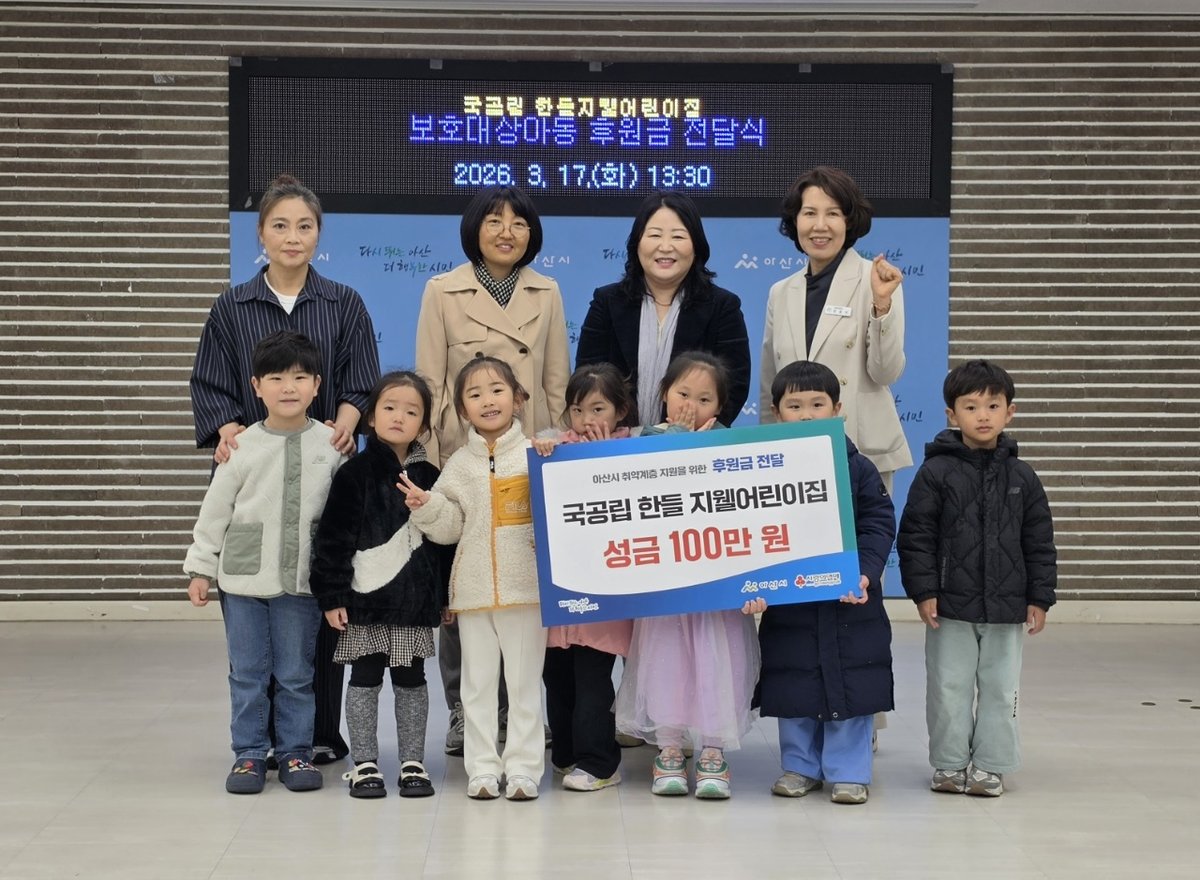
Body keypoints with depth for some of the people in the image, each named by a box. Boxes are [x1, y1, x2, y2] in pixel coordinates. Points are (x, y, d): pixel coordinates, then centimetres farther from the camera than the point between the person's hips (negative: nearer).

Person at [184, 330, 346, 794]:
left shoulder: (331, 445, 0)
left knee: (296, 674, 7)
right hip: (243, 578, 0)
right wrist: (201, 568, 2)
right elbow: (215, 510, 3)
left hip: (301, 580, 0)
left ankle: (295, 752, 19)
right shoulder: (243, 447, -3)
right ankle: (249, 754, 16)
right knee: (247, 673, 7)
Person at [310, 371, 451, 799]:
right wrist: (332, 595, -12)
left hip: (416, 599, 3)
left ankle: (413, 763, 19)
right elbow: (333, 537, -7)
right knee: (365, 679, 5)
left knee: (411, 680, 11)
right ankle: (364, 764, 14)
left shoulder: (430, 476, 6)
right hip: (366, 597, -3)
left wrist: (446, 597, 10)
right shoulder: (356, 474, -5)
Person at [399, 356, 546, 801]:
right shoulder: (460, 464, 7)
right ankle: (482, 768, 15)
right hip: (473, 589, 3)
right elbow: (449, 528, 9)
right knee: (478, 682, 8)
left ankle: (523, 767, 12)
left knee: (525, 681, 4)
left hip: (526, 585, -3)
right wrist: (426, 507, -9)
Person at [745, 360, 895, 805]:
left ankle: (848, 771, 15)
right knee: (793, 689, 9)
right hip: (787, 602, 1)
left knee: (851, 688, 3)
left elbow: (878, 525, -4)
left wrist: (865, 572, -19)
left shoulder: (857, 468, -1)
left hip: (850, 604, -1)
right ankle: (801, 765, 25)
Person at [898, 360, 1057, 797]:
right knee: (950, 688, 6)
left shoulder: (1021, 477, 3)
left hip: (1006, 608, 2)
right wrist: (923, 591, -11)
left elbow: (1040, 542, 7)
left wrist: (1039, 598, 3)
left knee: (1000, 688, 7)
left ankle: (990, 766, 18)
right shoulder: (936, 473, -5)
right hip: (950, 606, -2)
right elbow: (915, 536, -5)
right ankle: (950, 765, 18)